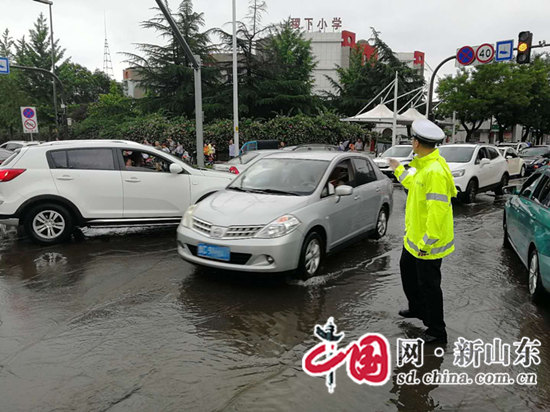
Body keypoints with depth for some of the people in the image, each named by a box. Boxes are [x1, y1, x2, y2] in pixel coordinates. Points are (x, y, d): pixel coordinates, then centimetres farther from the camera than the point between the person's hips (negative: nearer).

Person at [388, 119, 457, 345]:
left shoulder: (435, 172, -28)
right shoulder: (424, 166, 4)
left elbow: (437, 211, -30)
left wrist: (426, 242, -26)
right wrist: (399, 170, 35)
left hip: (428, 241, -10)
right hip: (414, 236, 10)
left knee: (428, 284, 2)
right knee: (407, 269, 27)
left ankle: (437, 332, 19)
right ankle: (417, 308, 48)